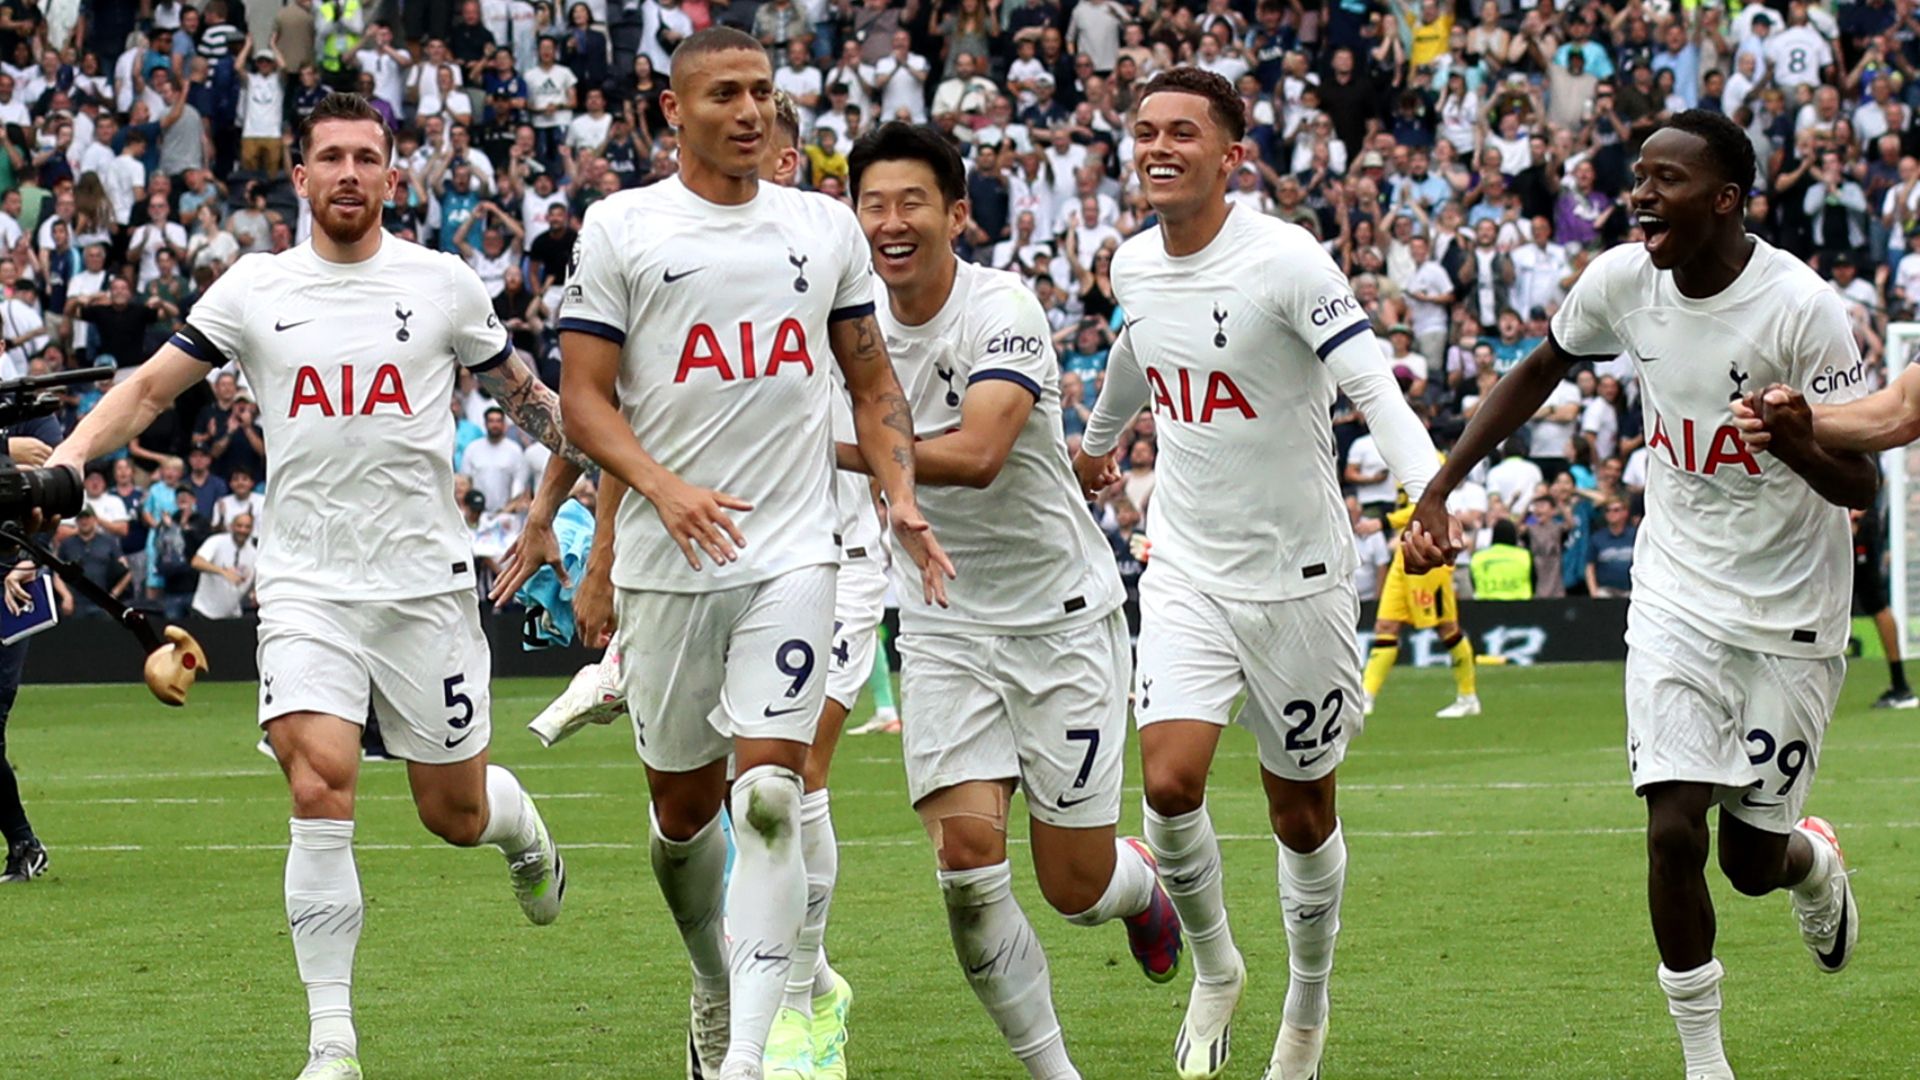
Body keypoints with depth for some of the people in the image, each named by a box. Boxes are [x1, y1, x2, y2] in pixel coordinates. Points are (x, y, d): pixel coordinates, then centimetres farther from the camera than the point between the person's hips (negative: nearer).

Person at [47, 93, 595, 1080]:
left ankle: (525, 834, 47)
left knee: (455, 811, 6)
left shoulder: (442, 284, 2)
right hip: (305, 584, 0)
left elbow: (517, 391, 17)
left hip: (425, 582, 0)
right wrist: (73, 453, -8)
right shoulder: (252, 289, 3)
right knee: (319, 786, -19)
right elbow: (152, 384, 6)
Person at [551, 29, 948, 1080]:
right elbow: (584, 397, -2)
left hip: (794, 551, 0)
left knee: (768, 793, -14)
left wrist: (901, 498, 2)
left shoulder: (825, 226, 9)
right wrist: (663, 488, -19)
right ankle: (714, 984, 38)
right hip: (667, 558, 0)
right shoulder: (621, 228, 1)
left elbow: (872, 381, 17)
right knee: (684, 805, 11)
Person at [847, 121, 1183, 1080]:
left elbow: (976, 455, -34)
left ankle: (1144, 882, 38)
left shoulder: (1002, 311, -19)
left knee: (1076, 889, 0)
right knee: (965, 849, -15)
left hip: (1062, 614, -4)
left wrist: (836, 450, -39)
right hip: (944, 626, 4)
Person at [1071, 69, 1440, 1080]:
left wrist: (1429, 494, -40)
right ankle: (1212, 968, 11)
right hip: (1186, 570, 4)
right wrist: (1100, 436, 45)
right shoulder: (1134, 265, 2)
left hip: (1296, 572, -4)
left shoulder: (1285, 261, -17)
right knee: (1170, 784, -15)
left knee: (1301, 814, 7)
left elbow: (1374, 387, -22)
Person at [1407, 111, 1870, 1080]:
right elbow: (1541, 370, 15)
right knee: (1674, 828, -12)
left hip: (1789, 615, -3)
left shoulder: (1801, 308, -20)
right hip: (1676, 595, 3)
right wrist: (1439, 489, 11)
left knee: (1752, 860, 4)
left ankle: (1815, 865, 42)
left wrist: (1796, 442, -39)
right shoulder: (1623, 281, -7)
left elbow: (1862, 487, -17)